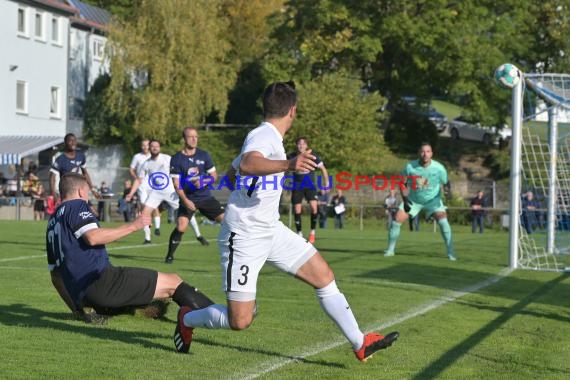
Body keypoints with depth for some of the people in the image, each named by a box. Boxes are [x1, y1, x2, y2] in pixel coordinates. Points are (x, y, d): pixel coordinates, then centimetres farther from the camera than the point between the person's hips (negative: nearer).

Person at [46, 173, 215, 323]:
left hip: (84, 297, 10)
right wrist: (133, 226, -15)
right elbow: (93, 237, -20)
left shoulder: (53, 221, 27)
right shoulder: (76, 206, 1)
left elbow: (56, 274, 29)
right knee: (173, 282, -7)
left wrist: (77, 306, 35)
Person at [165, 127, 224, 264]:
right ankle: (170, 256, -1)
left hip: (205, 196, 3)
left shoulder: (204, 155, 2)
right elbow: (176, 183, -6)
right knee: (181, 227, -19)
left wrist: (204, 181, -15)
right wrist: (185, 200, -18)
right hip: (188, 198, -3)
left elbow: (214, 175, 7)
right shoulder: (176, 159, -5)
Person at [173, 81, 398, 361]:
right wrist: (287, 165, -59)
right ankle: (187, 319, 21)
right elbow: (246, 164, -42)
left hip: (272, 231, 10)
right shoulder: (264, 136, -18)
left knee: (324, 275, 3)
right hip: (244, 237, -10)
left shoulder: (265, 136, 11)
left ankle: (360, 344, 10)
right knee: (240, 321, -8)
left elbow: (231, 173, 26)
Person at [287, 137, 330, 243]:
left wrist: (326, 184, 1)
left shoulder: (312, 156, -9)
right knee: (297, 210, -4)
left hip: (310, 185, -1)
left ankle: (312, 232, -3)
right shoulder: (291, 157, -6)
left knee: (313, 207, -20)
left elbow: (323, 169, 3)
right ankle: (299, 233, 12)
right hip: (297, 186, 1)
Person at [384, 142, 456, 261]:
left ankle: (450, 252, -16)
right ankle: (390, 250, 8)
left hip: (433, 199, -1)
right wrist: (405, 199, -16)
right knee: (397, 220, -9)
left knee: (443, 220, -23)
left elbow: (445, 184, -6)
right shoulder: (410, 166, -19)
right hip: (413, 200, 1)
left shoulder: (439, 168, -20)